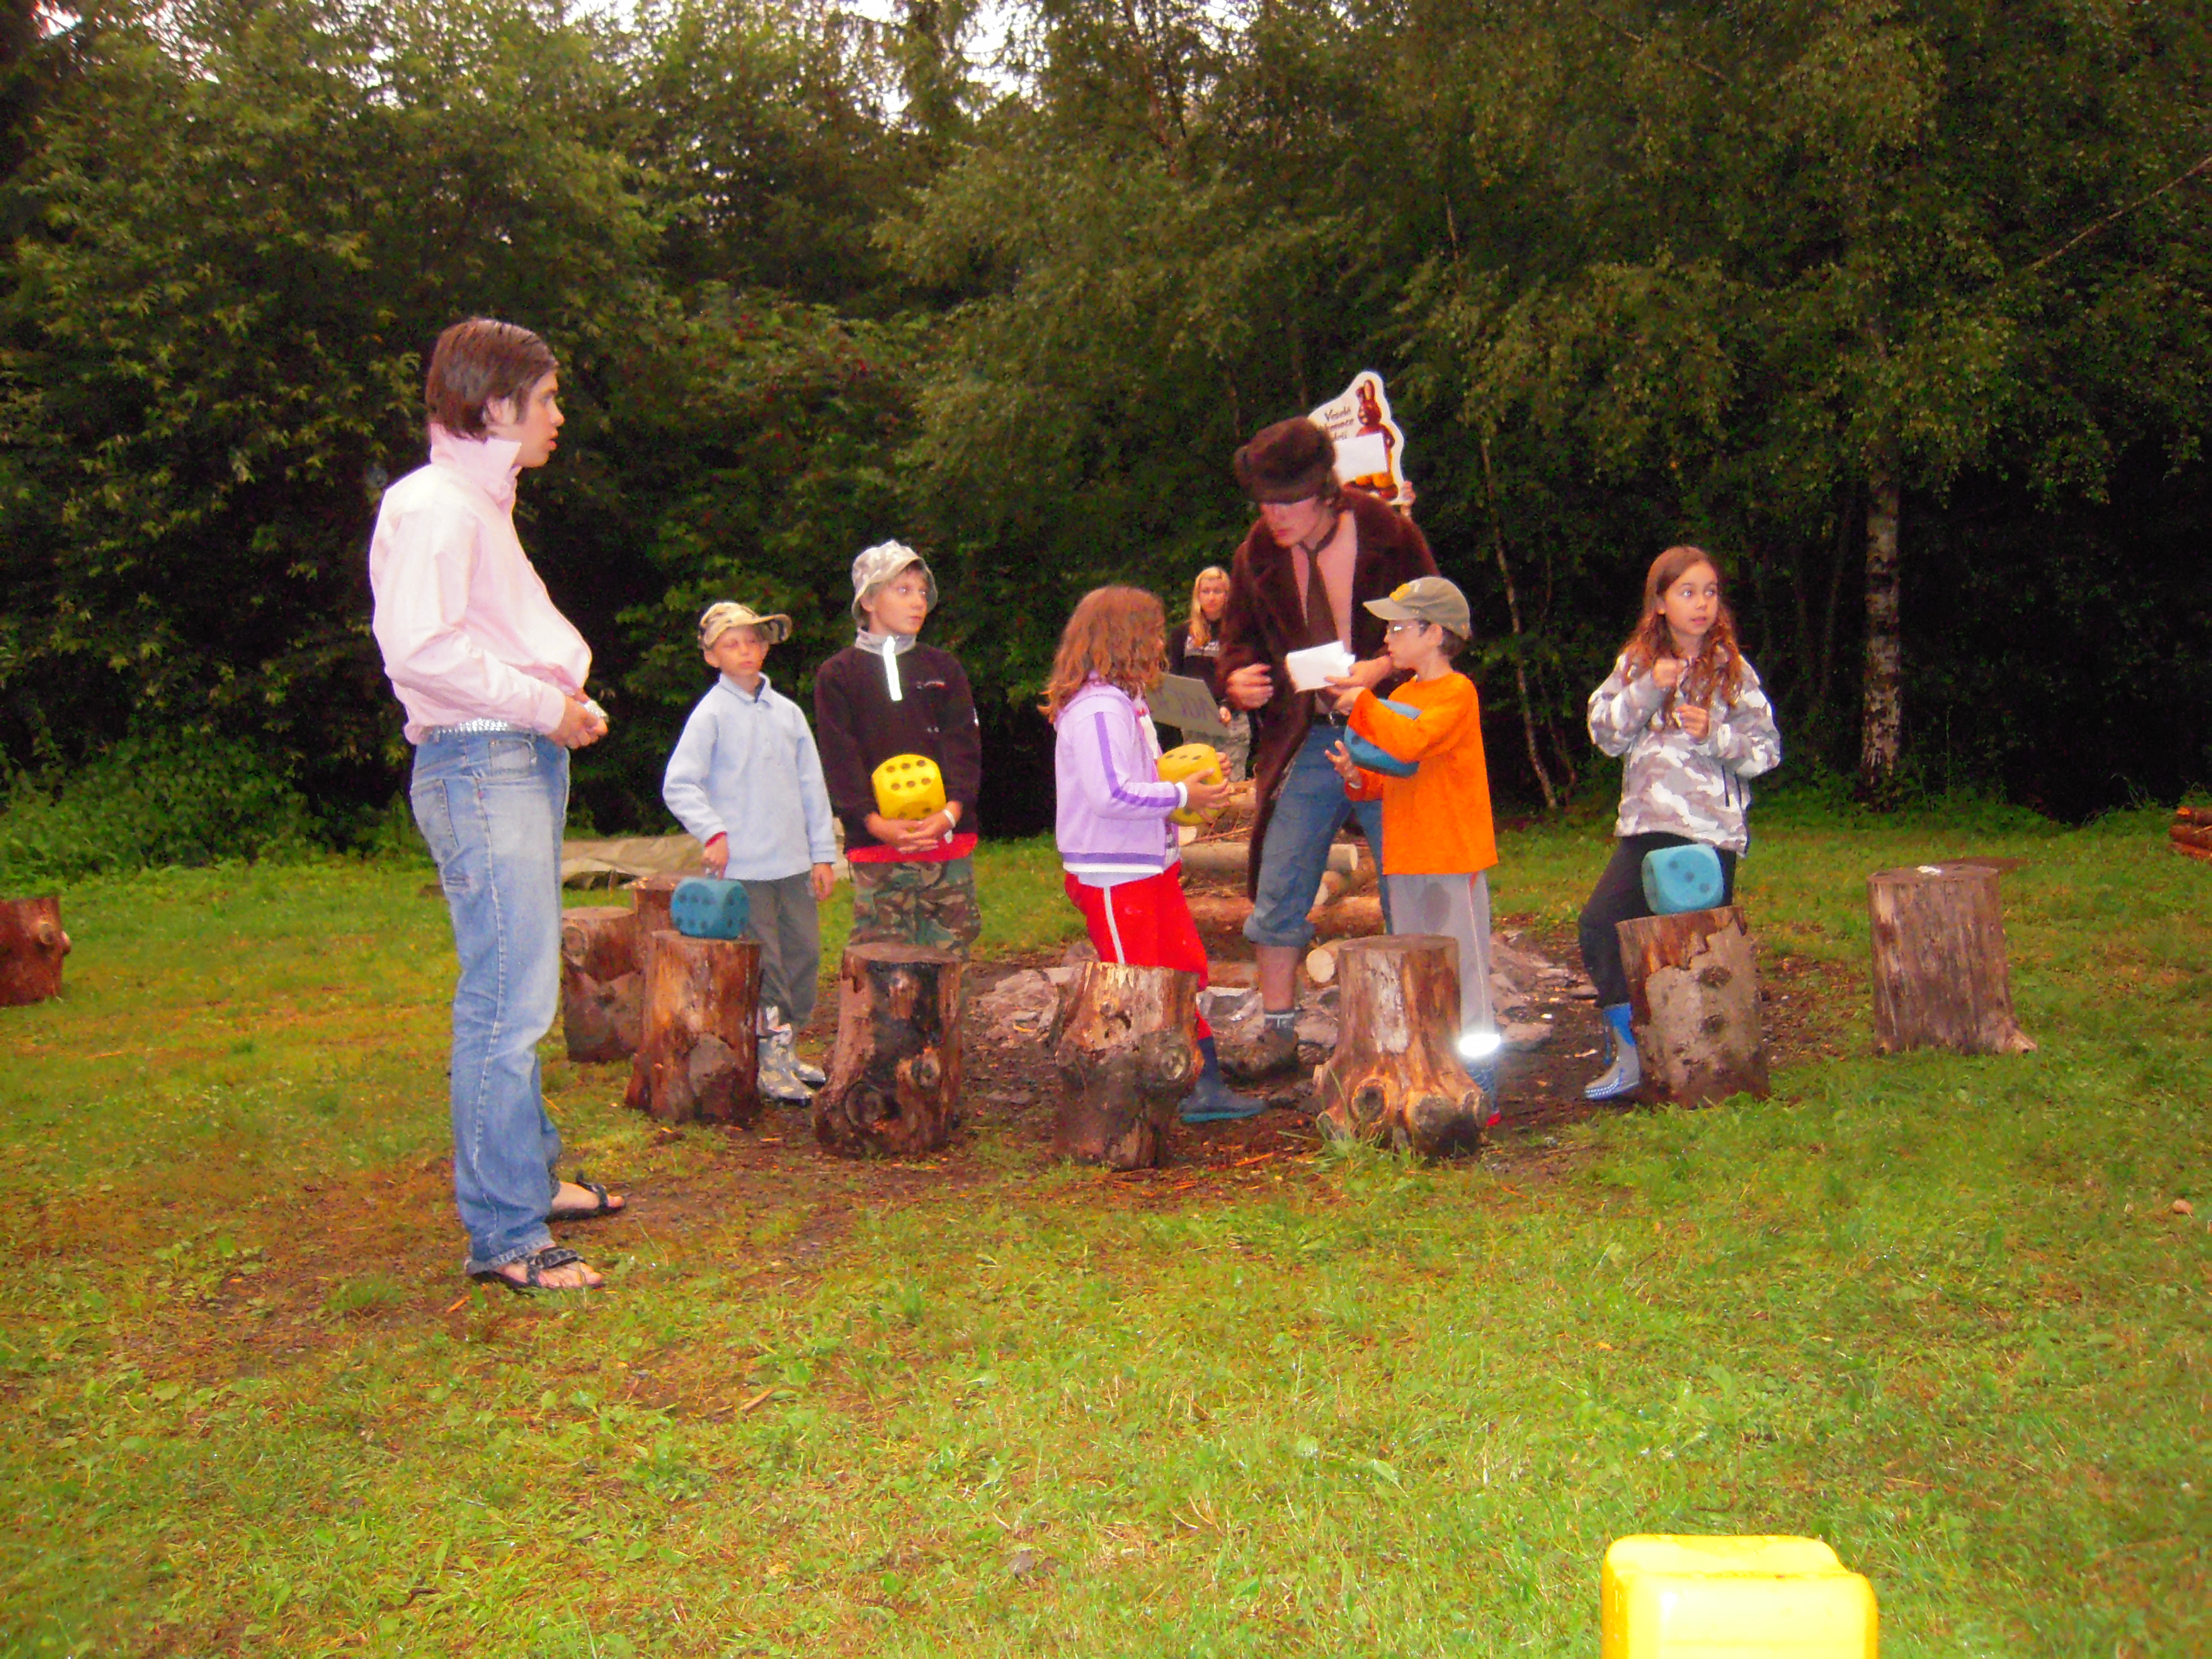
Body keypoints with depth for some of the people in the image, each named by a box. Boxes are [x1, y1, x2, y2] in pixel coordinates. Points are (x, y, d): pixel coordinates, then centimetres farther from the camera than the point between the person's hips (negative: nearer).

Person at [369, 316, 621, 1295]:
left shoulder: (482, 505, 21)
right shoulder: (432, 505, -10)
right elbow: (419, 648, -21)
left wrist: (564, 706, 11)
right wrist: (543, 705, -15)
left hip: (525, 762, 10)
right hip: (477, 767, -10)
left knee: (519, 995, 16)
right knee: (509, 1003, -8)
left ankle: (531, 1177, 28)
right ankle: (504, 1235, -1)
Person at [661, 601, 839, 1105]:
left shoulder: (787, 712, 11)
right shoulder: (712, 713, -3)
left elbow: (811, 786, 14)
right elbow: (678, 785, -7)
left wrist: (823, 853, 11)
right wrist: (713, 832, -18)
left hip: (794, 863, 6)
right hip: (743, 866, -5)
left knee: (804, 955, 10)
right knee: (762, 965, -3)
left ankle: (785, 1049, 24)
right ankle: (770, 1063, 5)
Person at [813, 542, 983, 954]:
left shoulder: (943, 668, 16)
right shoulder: (838, 675, 8)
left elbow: (964, 747, 6)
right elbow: (840, 759, -2)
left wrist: (951, 811, -11)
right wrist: (876, 823, -17)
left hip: (948, 840, 3)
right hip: (876, 844, -2)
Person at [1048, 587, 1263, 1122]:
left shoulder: (1126, 701, 14)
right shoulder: (1097, 709, -20)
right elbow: (1110, 795, -27)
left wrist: (1183, 782, 6)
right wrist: (1181, 795, -18)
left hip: (1150, 867, 11)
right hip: (1113, 874, -10)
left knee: (1185, 969, 12)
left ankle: (1203, 1084, 20)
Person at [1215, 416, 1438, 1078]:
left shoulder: (1387, 536, -7)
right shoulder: (1258, 555, 2)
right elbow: (1239, 639, 13)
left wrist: (1380, 668, -21)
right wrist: (1238, 681, -10)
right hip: (1304, 743, 3)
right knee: (1277, 893, 3)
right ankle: (1278, 1032, 16)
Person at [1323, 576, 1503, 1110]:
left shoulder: (1457, 692, -10)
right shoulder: (1400, 697, 16)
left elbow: (1410, 743, -27)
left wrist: (1362, 703, -16)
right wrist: (1357, 777, 1)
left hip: (1453, 860, -8)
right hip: (1405, 859, 9)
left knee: (1462, 973, -6)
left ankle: (1481, 1091, 1)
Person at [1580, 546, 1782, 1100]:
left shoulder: (1732, 669, 3)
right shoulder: (1636, 663, 10)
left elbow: (1768, 750, 1)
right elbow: (1605, 732, 1)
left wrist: (1715, 734, -16)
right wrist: (1648, 689, -11)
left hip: (1712, 831, -2)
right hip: (1646, 825, 2)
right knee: (1599, 923, -12)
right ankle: (1629, 1054, 0)